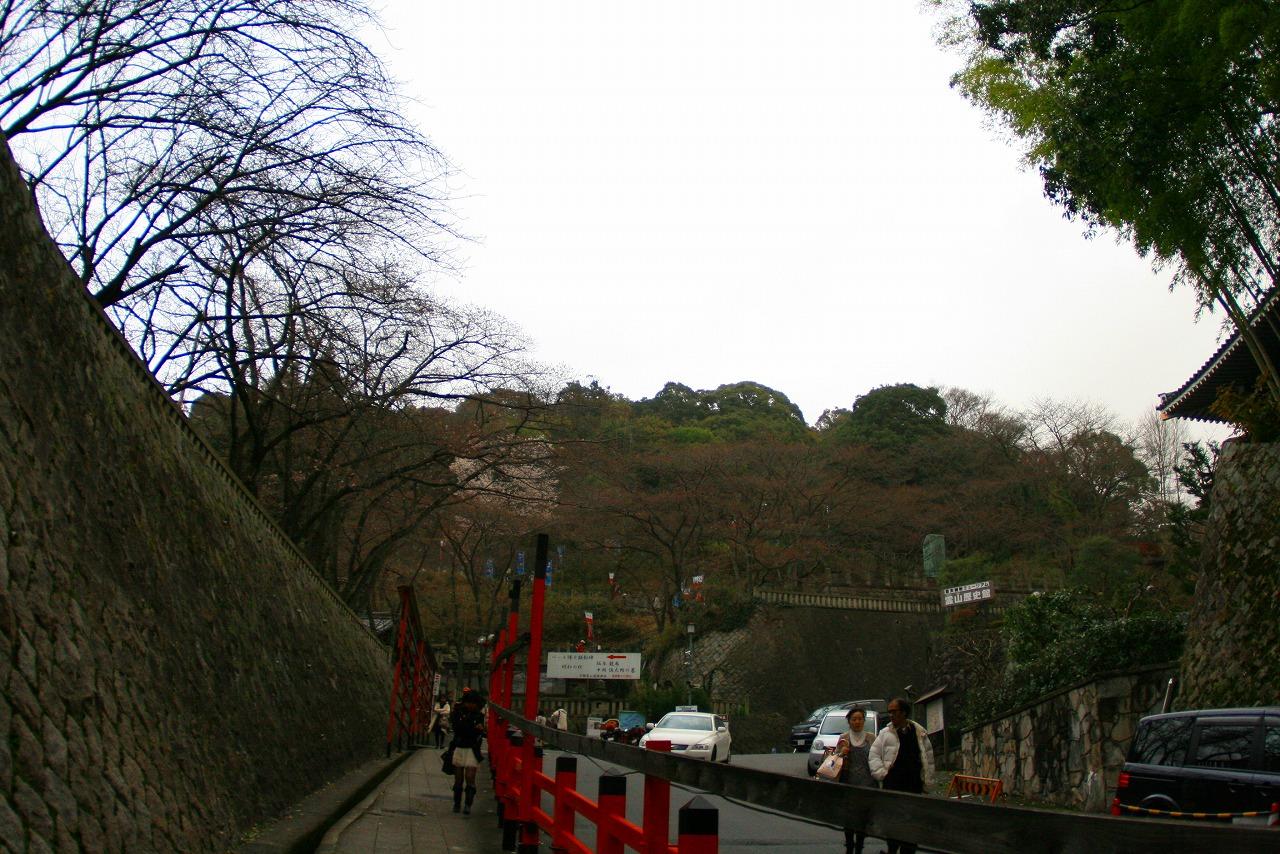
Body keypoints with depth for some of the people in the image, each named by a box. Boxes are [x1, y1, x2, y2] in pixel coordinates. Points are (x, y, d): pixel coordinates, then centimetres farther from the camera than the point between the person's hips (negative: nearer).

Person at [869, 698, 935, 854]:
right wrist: (882, 773, -6)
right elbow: (873, 755, 5)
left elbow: (928, 758, 8)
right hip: (892, 785, -1)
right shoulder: (885, 733, 2)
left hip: (914, 785, 1)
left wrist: (927, 782, 5)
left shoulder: (919, 733, 4)